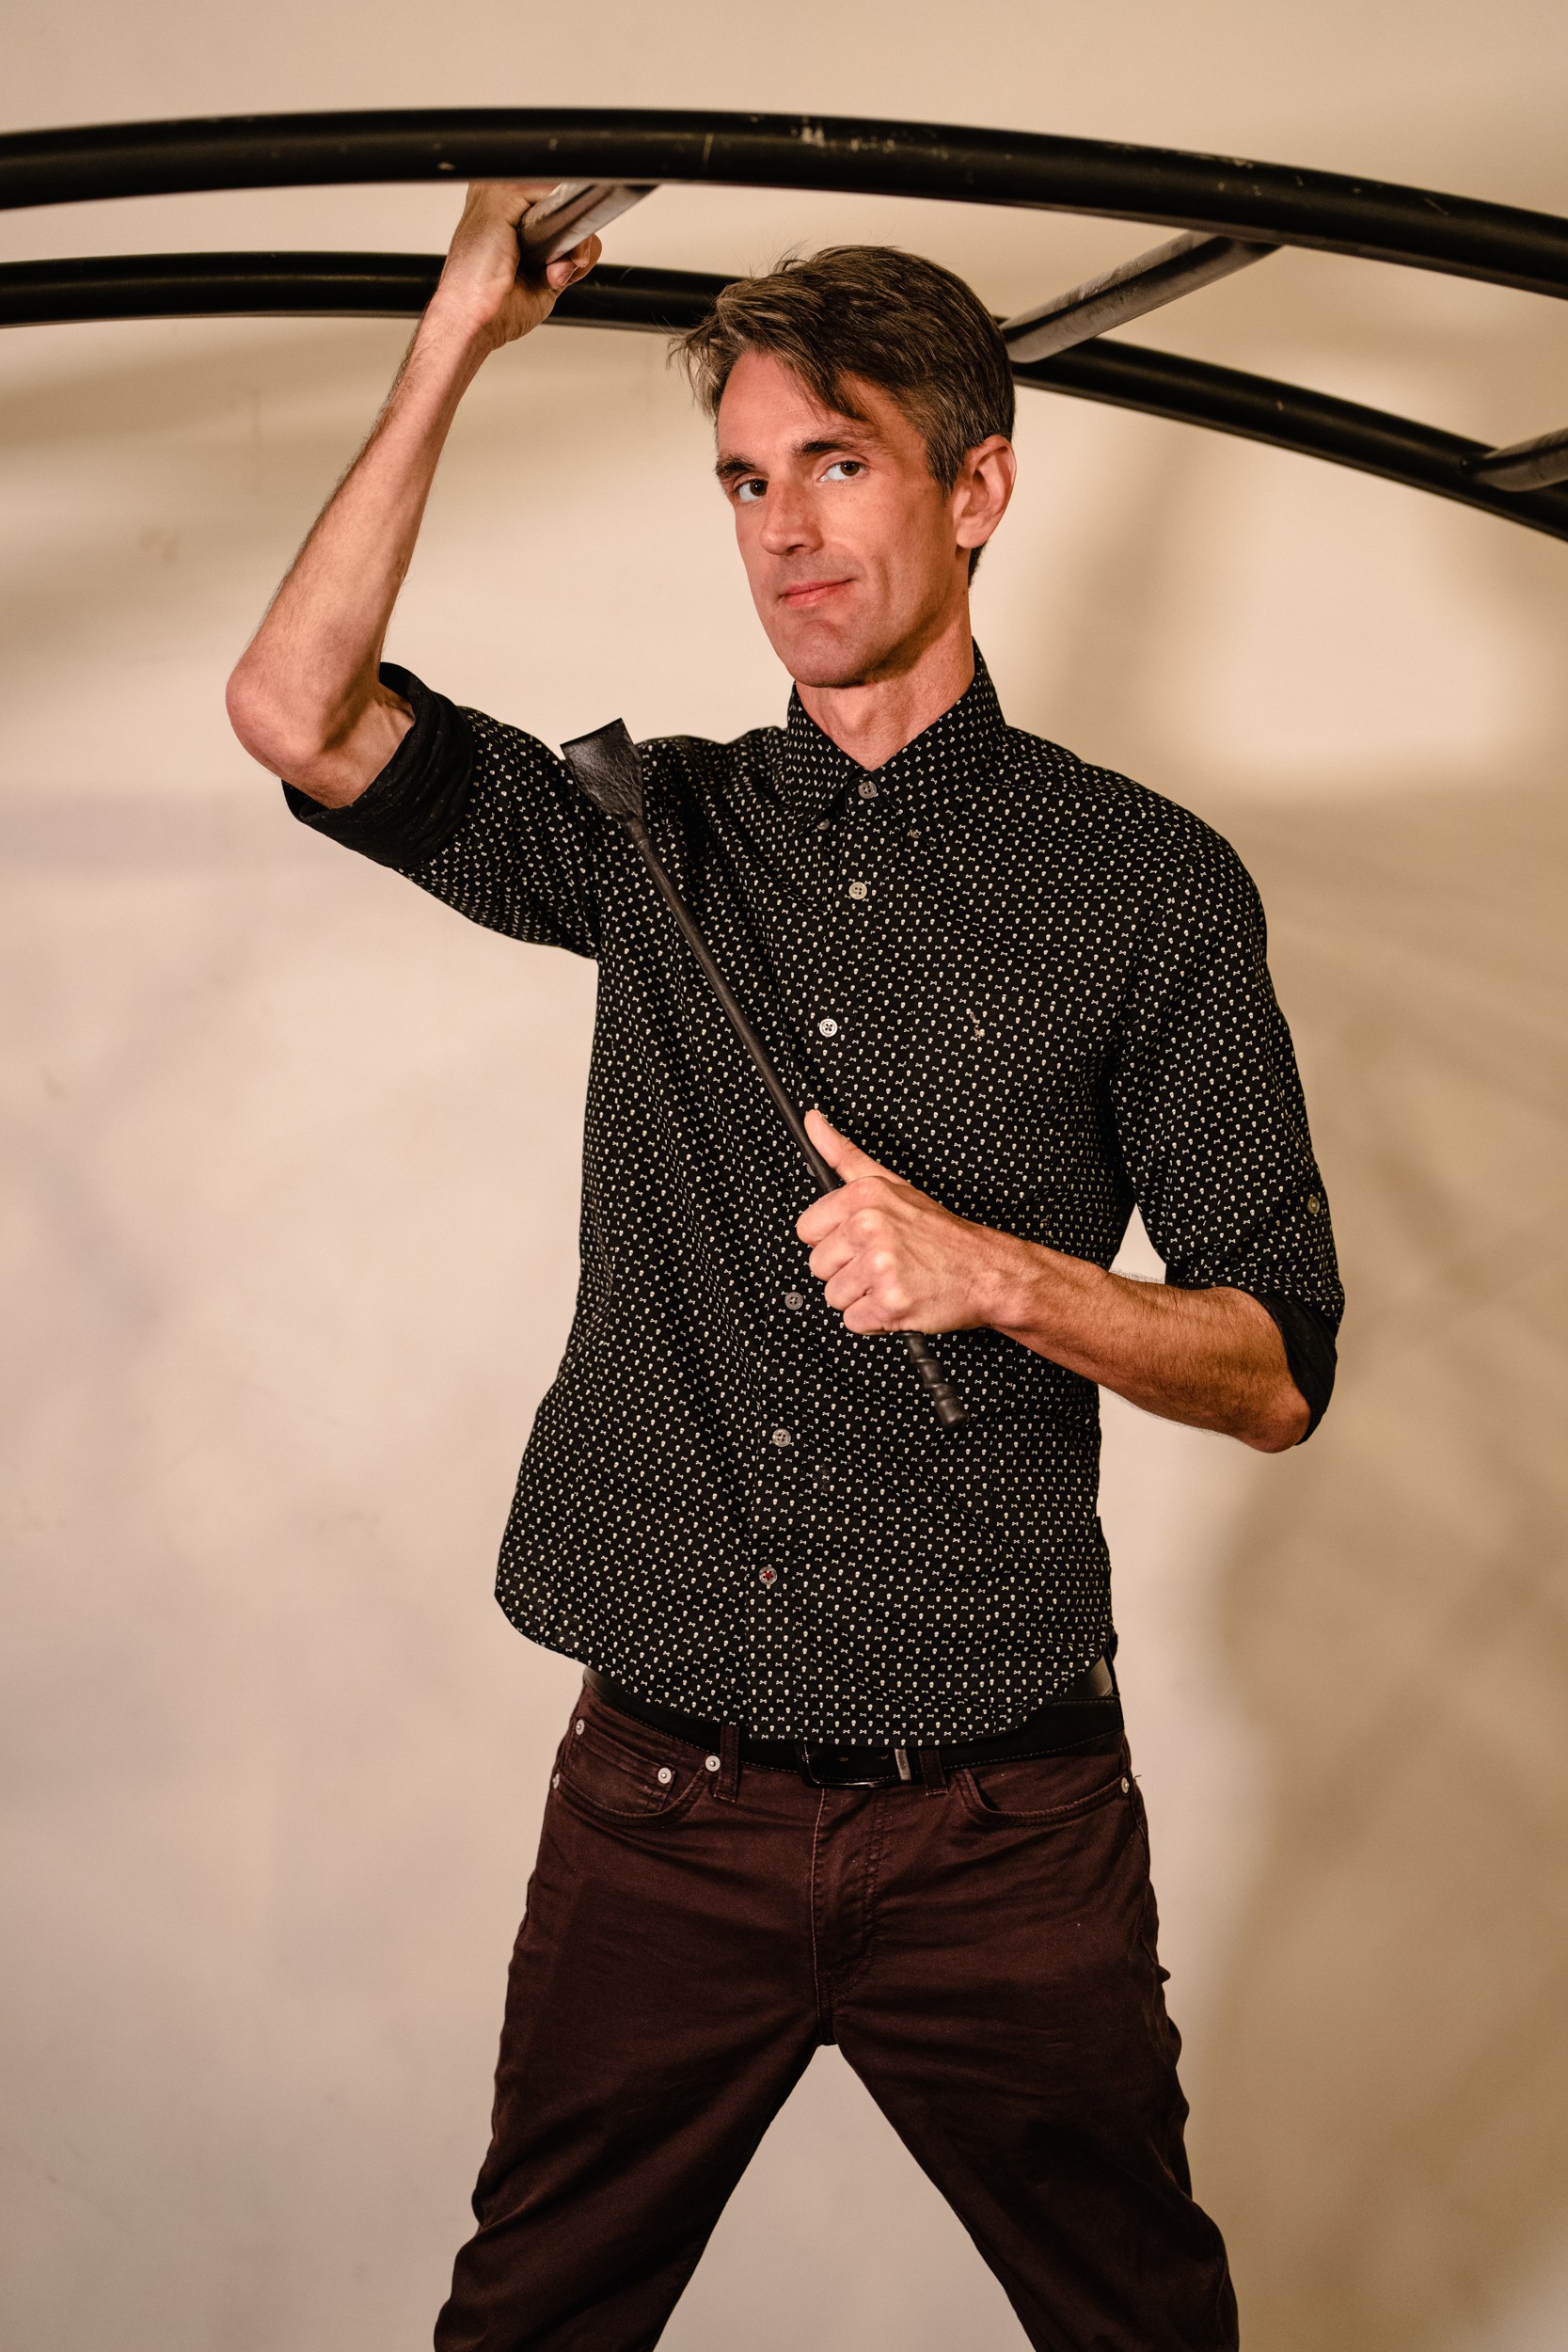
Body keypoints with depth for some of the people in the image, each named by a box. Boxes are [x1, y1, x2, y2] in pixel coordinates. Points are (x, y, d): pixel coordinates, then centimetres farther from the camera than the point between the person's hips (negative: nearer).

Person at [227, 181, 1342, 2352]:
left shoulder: (1145, 884, -2)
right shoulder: (657, 836, 6)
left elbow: (1278, 1371, -1)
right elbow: (299, 714, -8)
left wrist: (995, 1273, -19)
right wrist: (460, 339, -5)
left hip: (999, 1829, -2)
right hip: (658, 1799, 2)